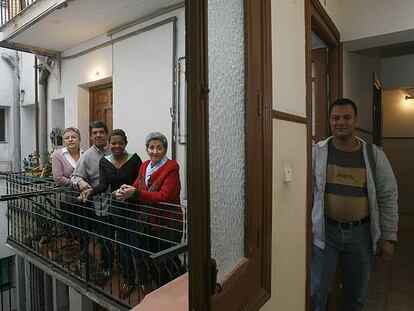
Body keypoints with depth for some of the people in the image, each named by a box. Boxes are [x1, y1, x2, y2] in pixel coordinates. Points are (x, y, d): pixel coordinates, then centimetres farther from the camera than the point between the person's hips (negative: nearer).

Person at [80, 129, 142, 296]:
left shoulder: (134, 159, -10)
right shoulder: (104, 161, 2)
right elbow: (103, 184, -8)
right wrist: (91, 190, -26)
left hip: (134, 204, -4)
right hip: (117, 206, 4)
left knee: (135, 241, -1)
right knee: (122, 242, 13)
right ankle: (128, 279, 30)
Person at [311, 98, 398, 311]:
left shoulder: (374, 155, 0)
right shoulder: (317, 152, -6)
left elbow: (388, 198, 4)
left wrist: (388, 237, 3)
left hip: (361, 233, 2)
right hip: (325, 231, -2)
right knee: (316, 293, 5)